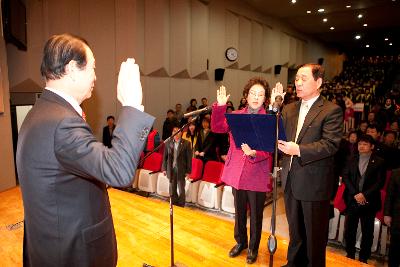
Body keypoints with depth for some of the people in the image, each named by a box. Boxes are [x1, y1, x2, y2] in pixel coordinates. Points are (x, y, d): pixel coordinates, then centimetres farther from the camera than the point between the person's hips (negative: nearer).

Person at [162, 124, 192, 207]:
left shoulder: (186, 143, -6)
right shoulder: (168, 143, 3)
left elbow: (189, 158, -5)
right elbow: (165, 156, 7)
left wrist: (188, 171, -6)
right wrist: (164, 168, 4)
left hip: (181, 170, -3)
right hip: (171, 169, 3)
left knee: (181, 189, 6)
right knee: (172, 189, 14)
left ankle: (181, 206, 20)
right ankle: (173, 205, 30)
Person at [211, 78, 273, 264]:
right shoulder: (236, 115, 6)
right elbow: (217, 128, -4)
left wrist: (254, 153, -31)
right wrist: (220, 107, -15)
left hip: (257, 174, -3)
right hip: (237, 172, 4)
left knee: (255, 214, 11)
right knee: (239, 211, 20)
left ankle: (253, 247, 34)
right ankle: (240, 242, 42)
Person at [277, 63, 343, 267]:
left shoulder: (331, 110, -9)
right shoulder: (289, 109, 9)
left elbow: (331, 144, -18)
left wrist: (299, 150, -29)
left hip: (314, 183, -5)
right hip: (291, 180, 6)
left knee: (314, 234, 11)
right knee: (295, 230, 24)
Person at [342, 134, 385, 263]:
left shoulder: (379, 162, 0)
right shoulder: (351, 160, 8)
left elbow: (380, 182, -5)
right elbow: (345, 177, 2)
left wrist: (364, 194, -13)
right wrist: (355, 194, -10)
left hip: (368, 202, -2)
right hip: (352, 200, 2)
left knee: (367, 232, 7)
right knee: (349, 230, 7)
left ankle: (363, 258, 22)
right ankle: (350, 255, 25)